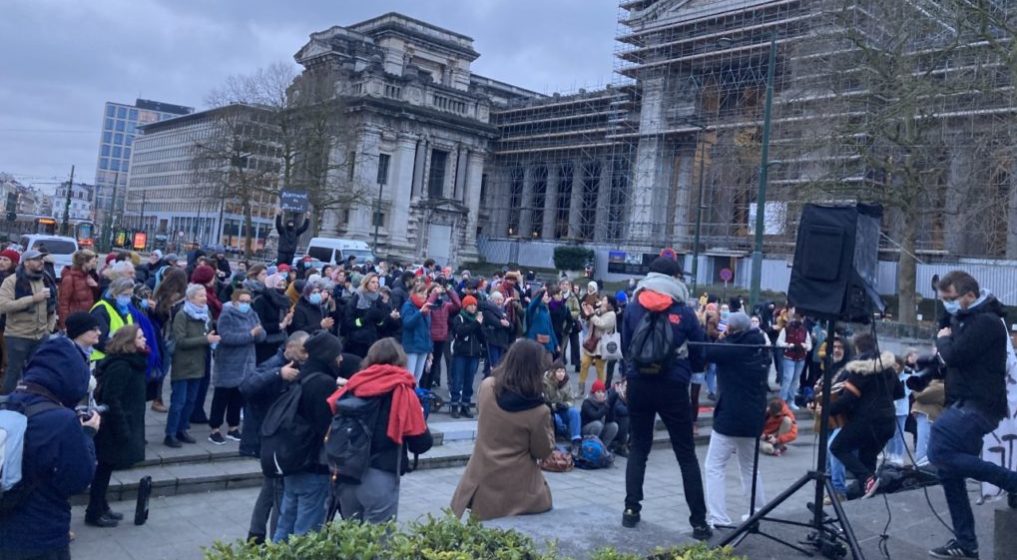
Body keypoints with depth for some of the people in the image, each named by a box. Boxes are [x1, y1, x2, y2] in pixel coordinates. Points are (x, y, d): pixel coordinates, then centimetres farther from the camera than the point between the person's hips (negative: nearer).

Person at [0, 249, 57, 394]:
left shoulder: (47, 280, 9)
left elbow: (52, 307, 19)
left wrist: (49, 328, 10)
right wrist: (33, 298, -24)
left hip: (41, 337, 5)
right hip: (17, 337, -5)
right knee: (14, 372, 4)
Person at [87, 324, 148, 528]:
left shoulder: (130, 363, 10)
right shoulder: (120, 367, -20)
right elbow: (111, 400, -24)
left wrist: (128, 428, 19)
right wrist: (122, 430, -23)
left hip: (119, 426, 9)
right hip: (113, 427, -9)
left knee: (106, 467, 17)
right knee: (105, 467, 0)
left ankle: (101, 507, 28)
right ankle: (94, 513, 10)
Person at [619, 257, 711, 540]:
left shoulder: (633, 308, 0)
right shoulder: (684, 313, -6)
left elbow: (625, 347, 8)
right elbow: (699, 355, 0)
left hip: (639, 385, 2)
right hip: (673, 388, -2)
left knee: (638, 448, 15)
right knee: (686, 454, 6)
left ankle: (631, 509, 11)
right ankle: (699, 520, 8)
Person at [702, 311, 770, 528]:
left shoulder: (732, 347, -14)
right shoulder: (761, 349, 7)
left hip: (730, 416, -8)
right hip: (754, 417, 8)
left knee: (714, 467, -2)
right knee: (750, 467, 22)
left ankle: (718, 518, -9)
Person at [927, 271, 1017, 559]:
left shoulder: (987, 322, -13)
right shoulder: (963, 318, 16)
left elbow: (954, 355, -22)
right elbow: (949, 360, 21)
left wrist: (943, 339, -3)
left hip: (979, 406, -9)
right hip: (962, 405, 10)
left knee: (940, 452, -23)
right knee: (950, 472, 8)